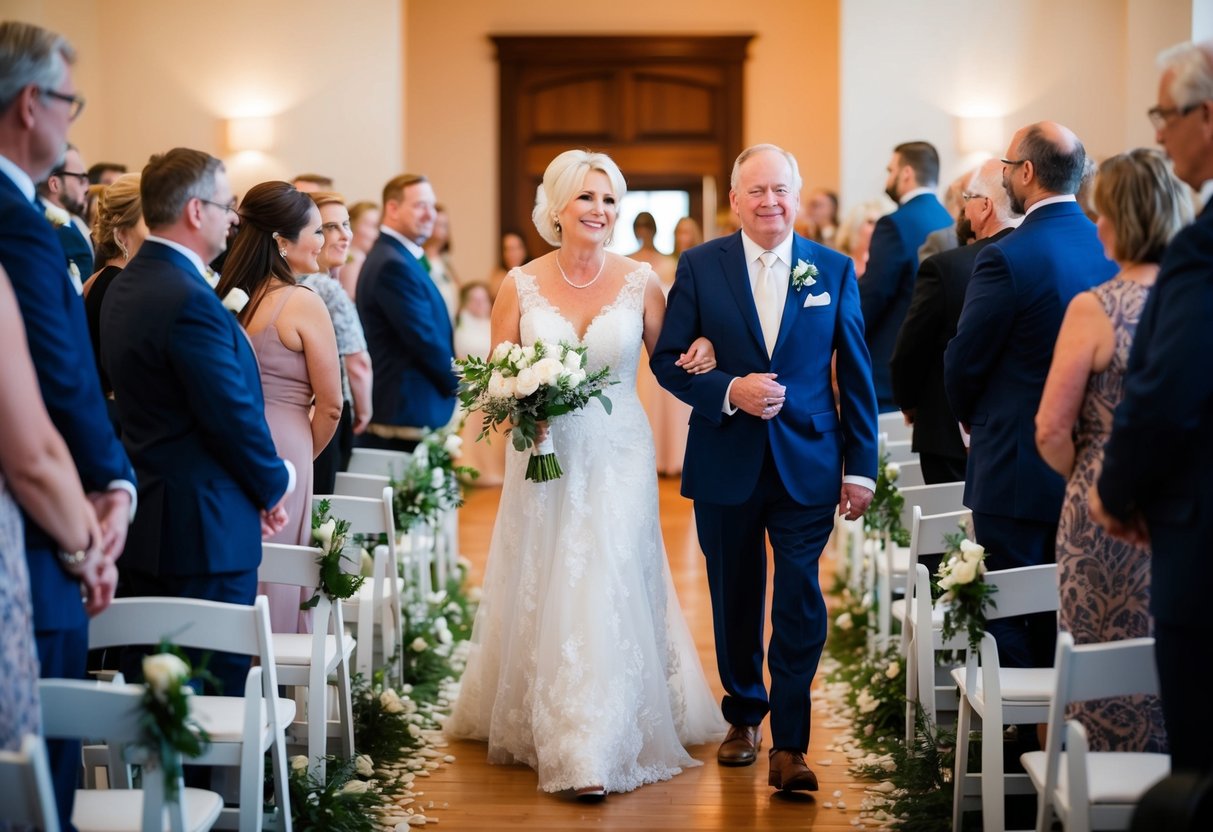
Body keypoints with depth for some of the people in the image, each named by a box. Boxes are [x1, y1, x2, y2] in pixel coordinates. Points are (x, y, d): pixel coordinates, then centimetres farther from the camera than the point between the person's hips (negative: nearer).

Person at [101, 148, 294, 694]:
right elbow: (236, 418, -19)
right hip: (205, 527, -10)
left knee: (144, 688, 15)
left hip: (145, 523, 10)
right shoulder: (190, 301, -21)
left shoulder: (124, 286, 10)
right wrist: (275, 484, -1)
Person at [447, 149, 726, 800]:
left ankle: (596, 750, -2)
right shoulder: (521, 286, -2)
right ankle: (538, 725, 25)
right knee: (543, 593, 8)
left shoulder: (639, 282, -1)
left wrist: (699, 355, -13)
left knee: (605, 591, -6)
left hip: (616, 458, -1)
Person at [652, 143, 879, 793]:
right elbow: (666, 359, -1)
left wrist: (861, 466, 1)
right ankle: (744, 715, 33)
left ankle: (789, 745, 1)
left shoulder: (834, 270, 2)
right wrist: (729, 392, -17)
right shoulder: (700, 267, 0)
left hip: (807, 464, -1)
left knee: (800, 604, -6)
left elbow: (856, 374, 4)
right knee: (735, 600, 13)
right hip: (726, 464, 1)